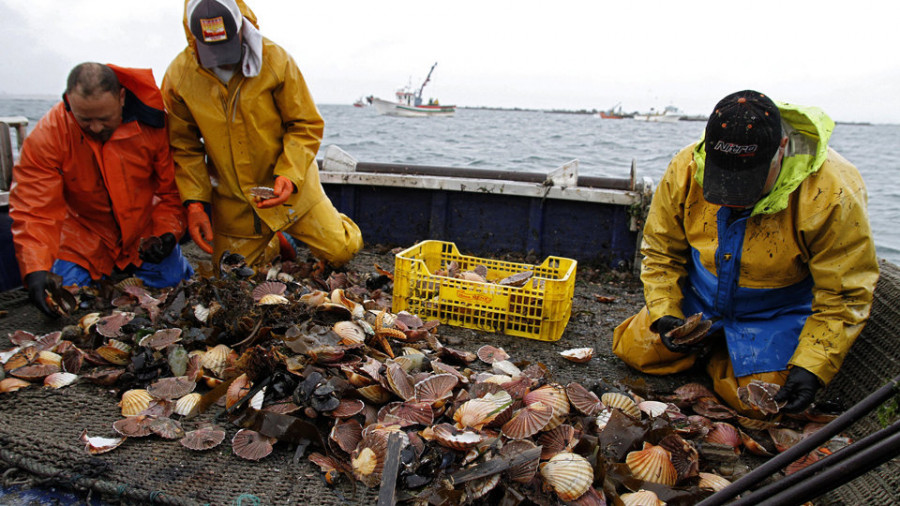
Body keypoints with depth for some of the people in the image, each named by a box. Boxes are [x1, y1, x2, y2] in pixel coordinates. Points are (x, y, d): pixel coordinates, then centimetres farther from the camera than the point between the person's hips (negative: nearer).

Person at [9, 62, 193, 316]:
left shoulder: (152, 122, -19)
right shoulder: (46, 136, -19)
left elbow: (172, 188, -8)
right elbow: (34, 210, -20)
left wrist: (167, 232, -22)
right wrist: (37, 270, -32)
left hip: (145, 233, 1)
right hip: (83, 238, 0)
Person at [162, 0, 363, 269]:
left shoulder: (276, 60, -16)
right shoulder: (178, 76, -10)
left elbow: (306, 125, -11)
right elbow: (183, 147, -3)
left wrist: (289, 176, -25)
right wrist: (194, 202, -13)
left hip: (289, 186, -2)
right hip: (231, 201, 2)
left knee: (341, 251, -6)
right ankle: (275, 243, 39)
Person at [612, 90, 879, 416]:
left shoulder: (833, 193, -30)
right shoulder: (686, 169, -21)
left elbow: (845, 294, -20)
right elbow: (661, 249, -7)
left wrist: (811, 367, -26)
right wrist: (663, 313, -16)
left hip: (777, 312, -2)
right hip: (698, 300, 3)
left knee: (759, 403, -14)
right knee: (634, 349, -4)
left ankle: (724, 359, 20)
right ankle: (714, 342, 22)